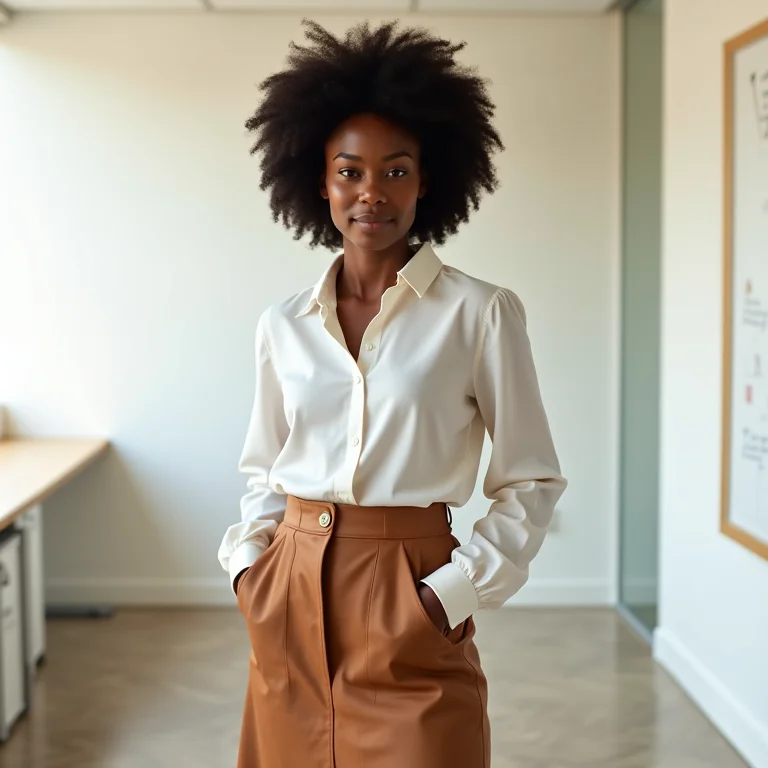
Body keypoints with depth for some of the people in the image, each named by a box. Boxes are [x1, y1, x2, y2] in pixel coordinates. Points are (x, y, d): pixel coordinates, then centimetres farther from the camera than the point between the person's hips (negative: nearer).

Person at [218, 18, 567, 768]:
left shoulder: (480, 314, -7)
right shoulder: (282, 326, 5)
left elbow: (531, 483, -3)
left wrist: (454, 590, -11)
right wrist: (247, 560, 1)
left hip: (409, 602, -3)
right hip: (291, 598, 4)